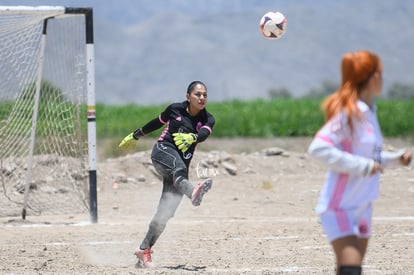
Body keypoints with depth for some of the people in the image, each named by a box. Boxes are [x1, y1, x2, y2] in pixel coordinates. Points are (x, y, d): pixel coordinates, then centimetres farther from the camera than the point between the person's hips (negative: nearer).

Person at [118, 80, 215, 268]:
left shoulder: (208, 119, 4)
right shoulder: (175, 109, 5)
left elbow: (204, 134, -18)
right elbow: (157, 123, 23)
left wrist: (192, 137, -41)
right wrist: (135, 135, 35)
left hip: (182, 164, 2)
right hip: (163, 150, -2)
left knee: (166, 212, -6)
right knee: (179, 167, -38)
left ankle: (144, 251, 4)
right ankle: (193, 192, -72)